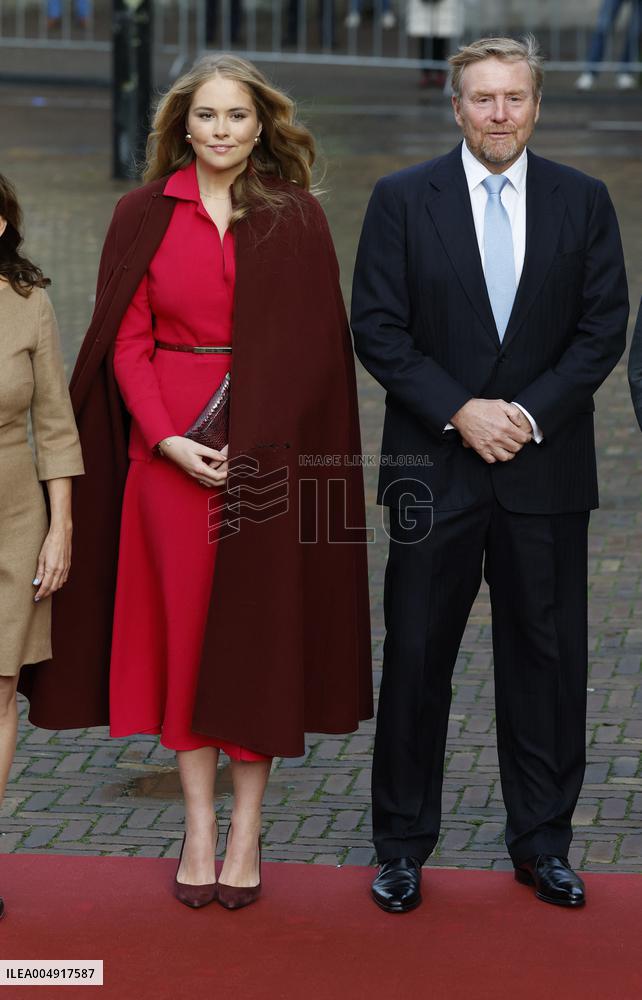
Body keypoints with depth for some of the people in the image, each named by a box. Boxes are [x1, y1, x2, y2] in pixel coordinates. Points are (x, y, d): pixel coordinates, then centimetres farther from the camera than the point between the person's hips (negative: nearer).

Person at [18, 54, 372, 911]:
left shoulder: (297, 221, 3)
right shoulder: (145, 217, 4)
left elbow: (316, 347, -1)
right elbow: (126, 341, 2)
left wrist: (256, 437, -12)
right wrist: (168, 437, -12)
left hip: (269, 452, -1)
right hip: (168, 448, 1)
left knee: (256, 634, 2)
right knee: (183, 630, 3)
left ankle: (247, 831, 9)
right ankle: (199, 829, 10)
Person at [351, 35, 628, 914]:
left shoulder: (584, 202, 5)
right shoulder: (403, 199, 1)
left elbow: (603, 327, 2)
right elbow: (378, 327, -3)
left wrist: (528, 412, -10)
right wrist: (459, 411, -13)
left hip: (546, 468, 1)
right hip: (435, 467, -1)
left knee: (547, 657, 6)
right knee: (416, 658, 3)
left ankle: (542, 841, 18)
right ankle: (403, 844, 14)